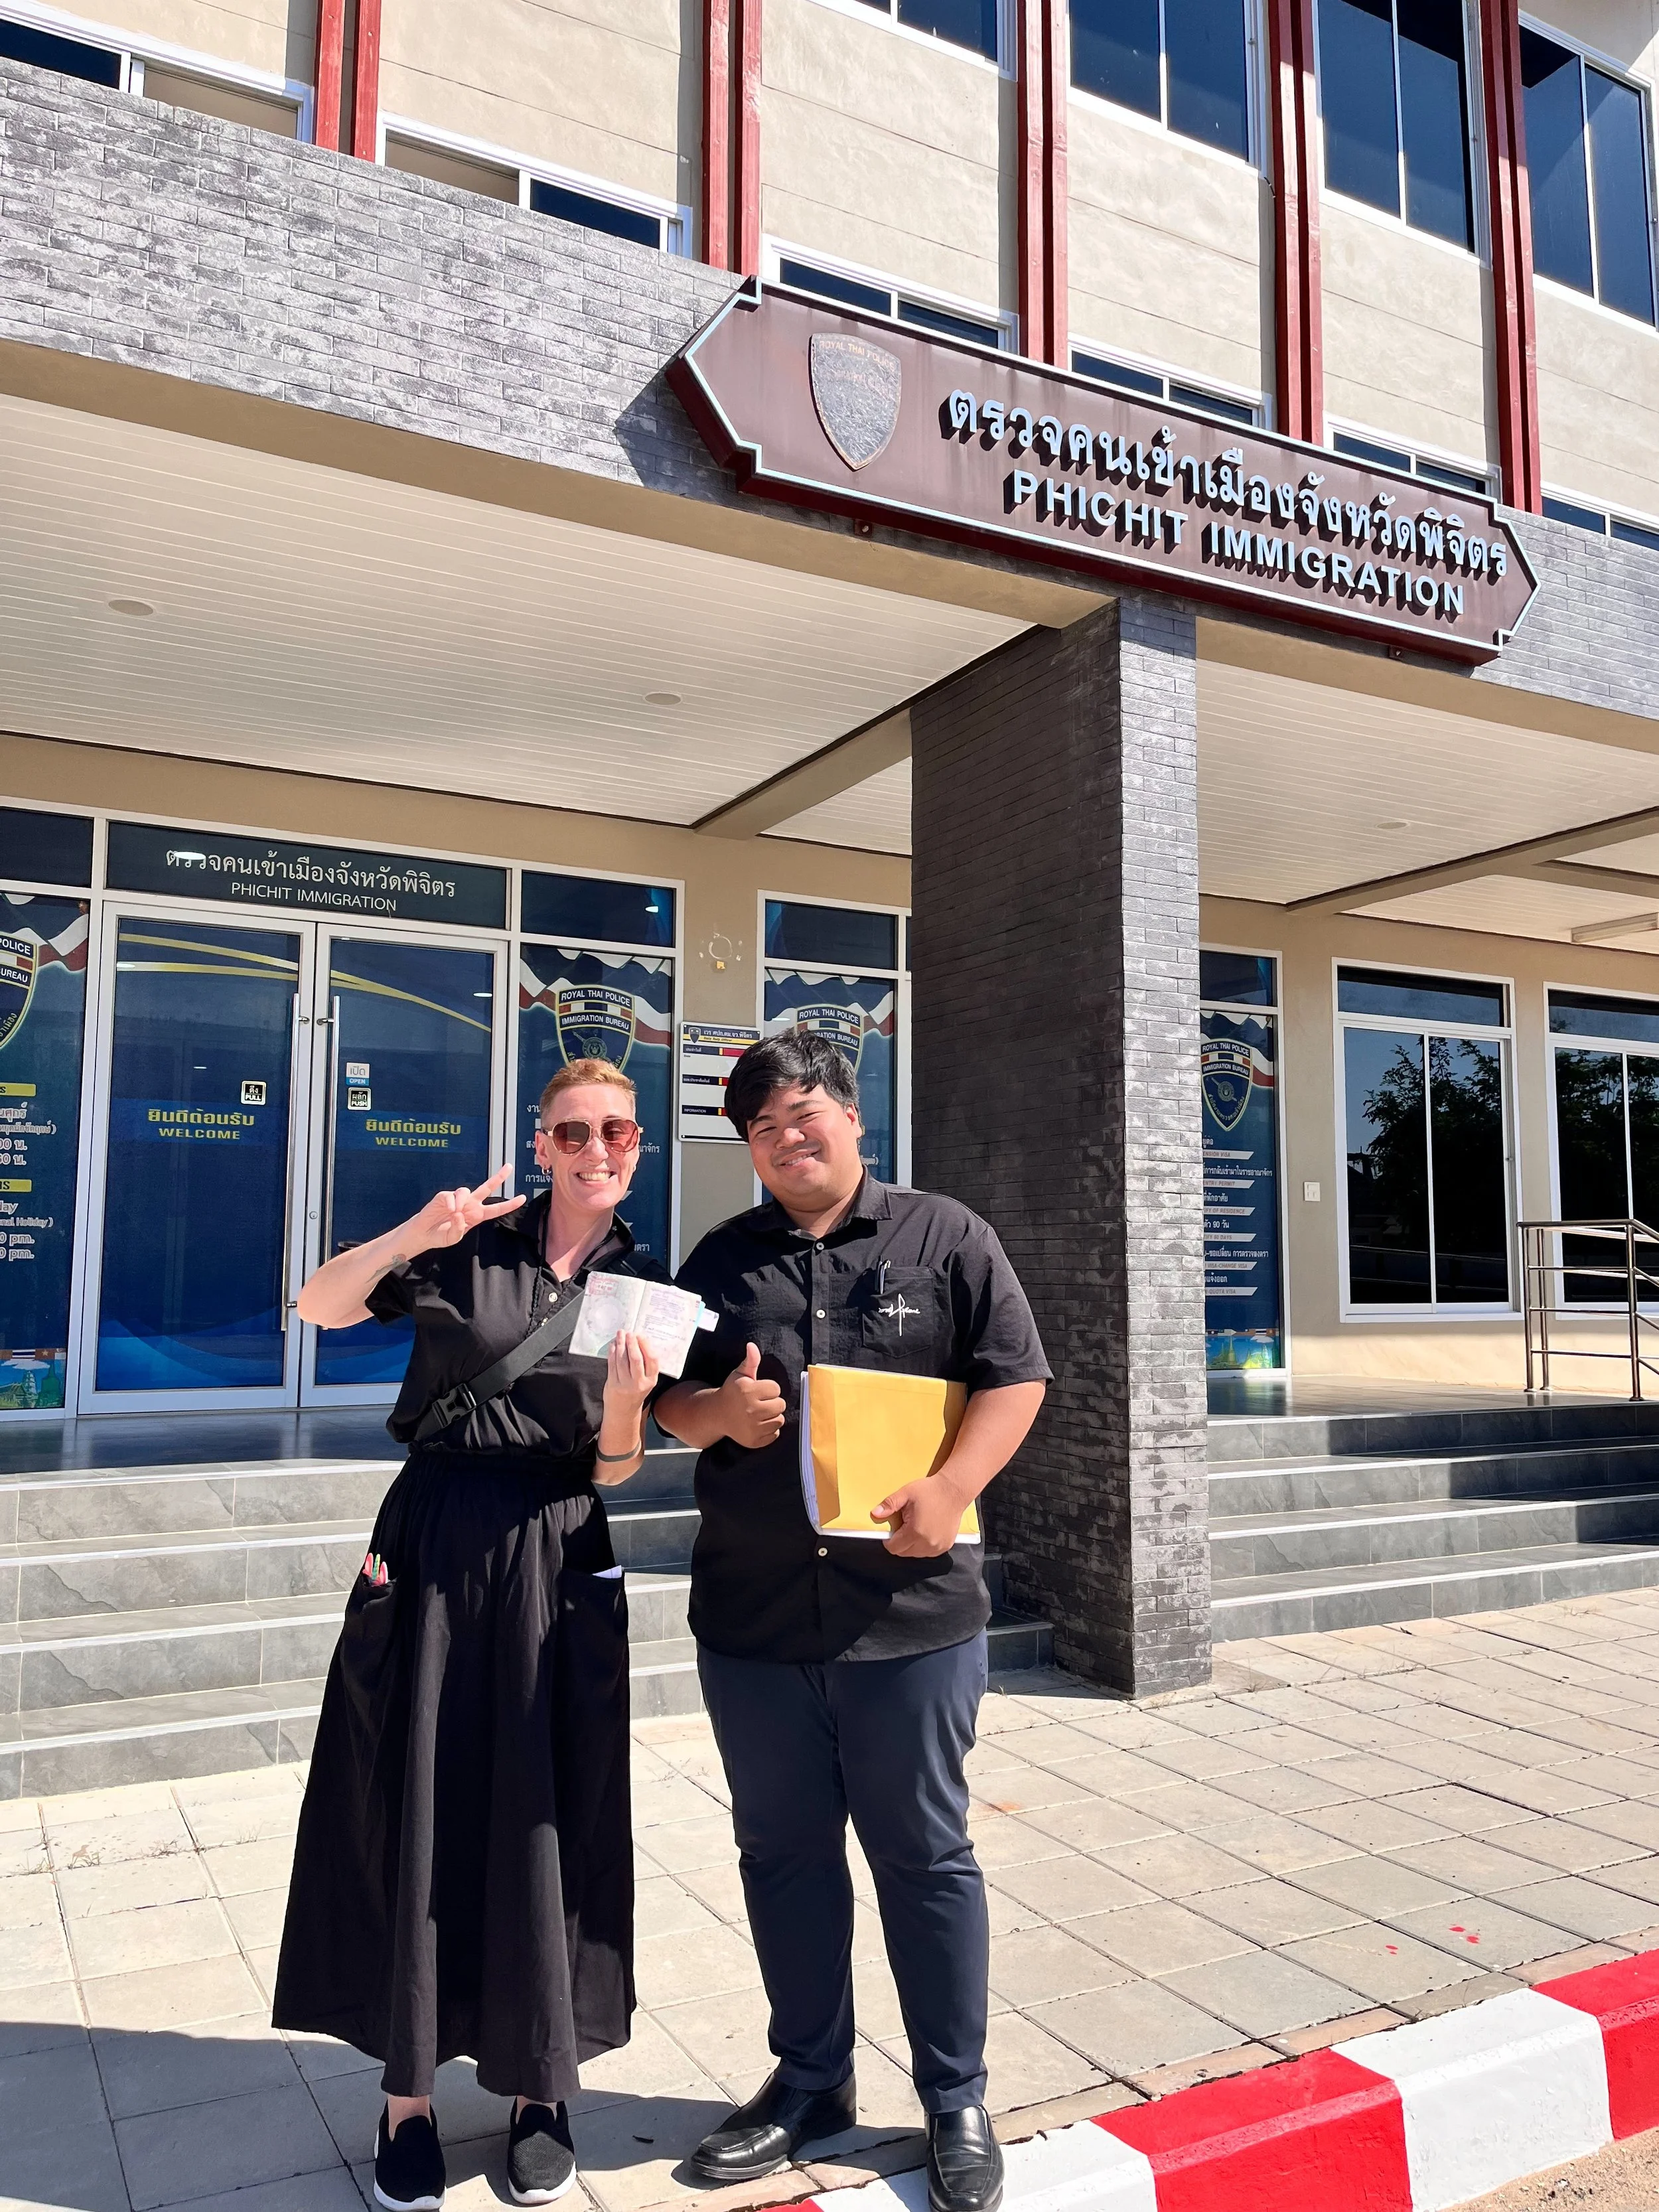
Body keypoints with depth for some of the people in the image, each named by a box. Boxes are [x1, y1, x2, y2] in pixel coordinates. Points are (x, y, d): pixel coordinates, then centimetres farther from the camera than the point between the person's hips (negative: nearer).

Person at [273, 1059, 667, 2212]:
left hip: (556, 1564, 1)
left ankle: (540, 2086, 27)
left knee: (544, 1822, 7)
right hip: (432, 1544, 0)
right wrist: (413, 1236, -19)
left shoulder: (642, 1284, 3)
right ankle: (409, 2095, 24)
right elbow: (319, 1308, -4)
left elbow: (615, 1470, 3)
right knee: (414, 1812, 7)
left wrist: (623, 1406, -18)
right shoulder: (473, 1243, 0)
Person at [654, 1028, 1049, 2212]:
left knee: (924, 1855, 8)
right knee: (783, 1852, 15)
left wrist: (950, 1489, -18)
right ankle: (812, 2079, 34)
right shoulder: (723, 1259, 10)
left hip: (910, 1606, -3)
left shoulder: (943, 1236, 0)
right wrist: (720, 1412, -9)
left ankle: (957, 2102, 26)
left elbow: (1015, 1375, -4)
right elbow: (672, 1405, 14)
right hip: (751, 1614, 4)